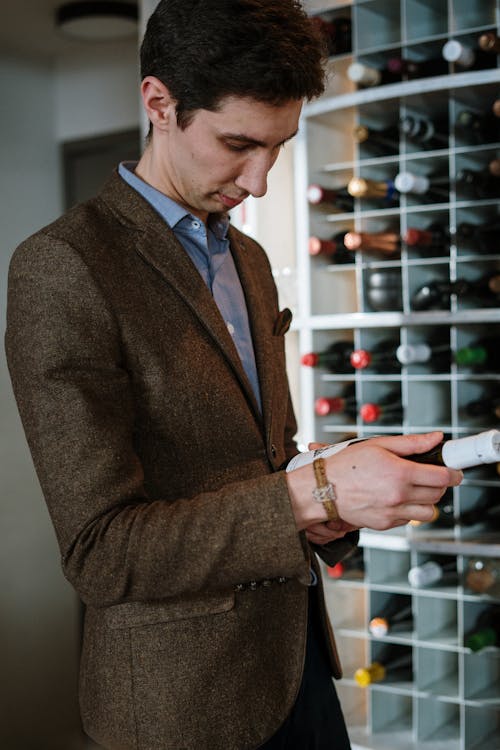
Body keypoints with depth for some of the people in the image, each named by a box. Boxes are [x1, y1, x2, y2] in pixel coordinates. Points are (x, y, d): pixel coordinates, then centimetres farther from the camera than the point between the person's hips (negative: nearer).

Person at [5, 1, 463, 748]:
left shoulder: (250, 259, 9)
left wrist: (321, 505, -4)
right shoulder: (62, 267, -17)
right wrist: (312, 492, -25)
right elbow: (99, 551, -20)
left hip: (297, 647, 7)